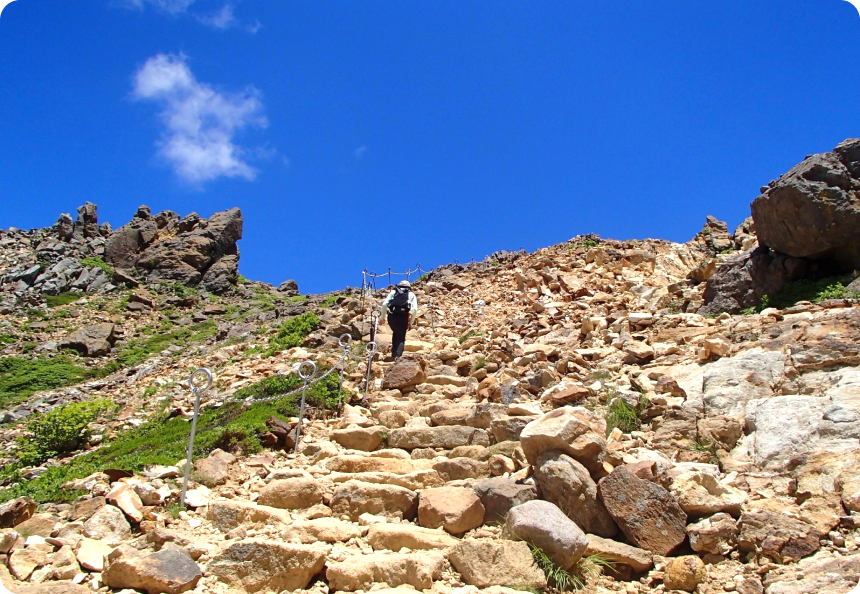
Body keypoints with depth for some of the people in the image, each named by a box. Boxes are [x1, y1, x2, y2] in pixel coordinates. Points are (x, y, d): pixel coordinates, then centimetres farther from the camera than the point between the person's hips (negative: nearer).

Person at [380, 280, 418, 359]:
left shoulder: (393, 292, 21)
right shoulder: (411, 294, 18)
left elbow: (384, 304, 6)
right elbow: (414, 309, 3)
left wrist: (383, 317, 12)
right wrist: (410, 322, 9)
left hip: (392, 316, 2)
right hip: (403, 317, -2)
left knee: (395, 333, 26)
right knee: (401, 337, 8)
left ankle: (394, 353, 24)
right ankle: (397, 355, -9)